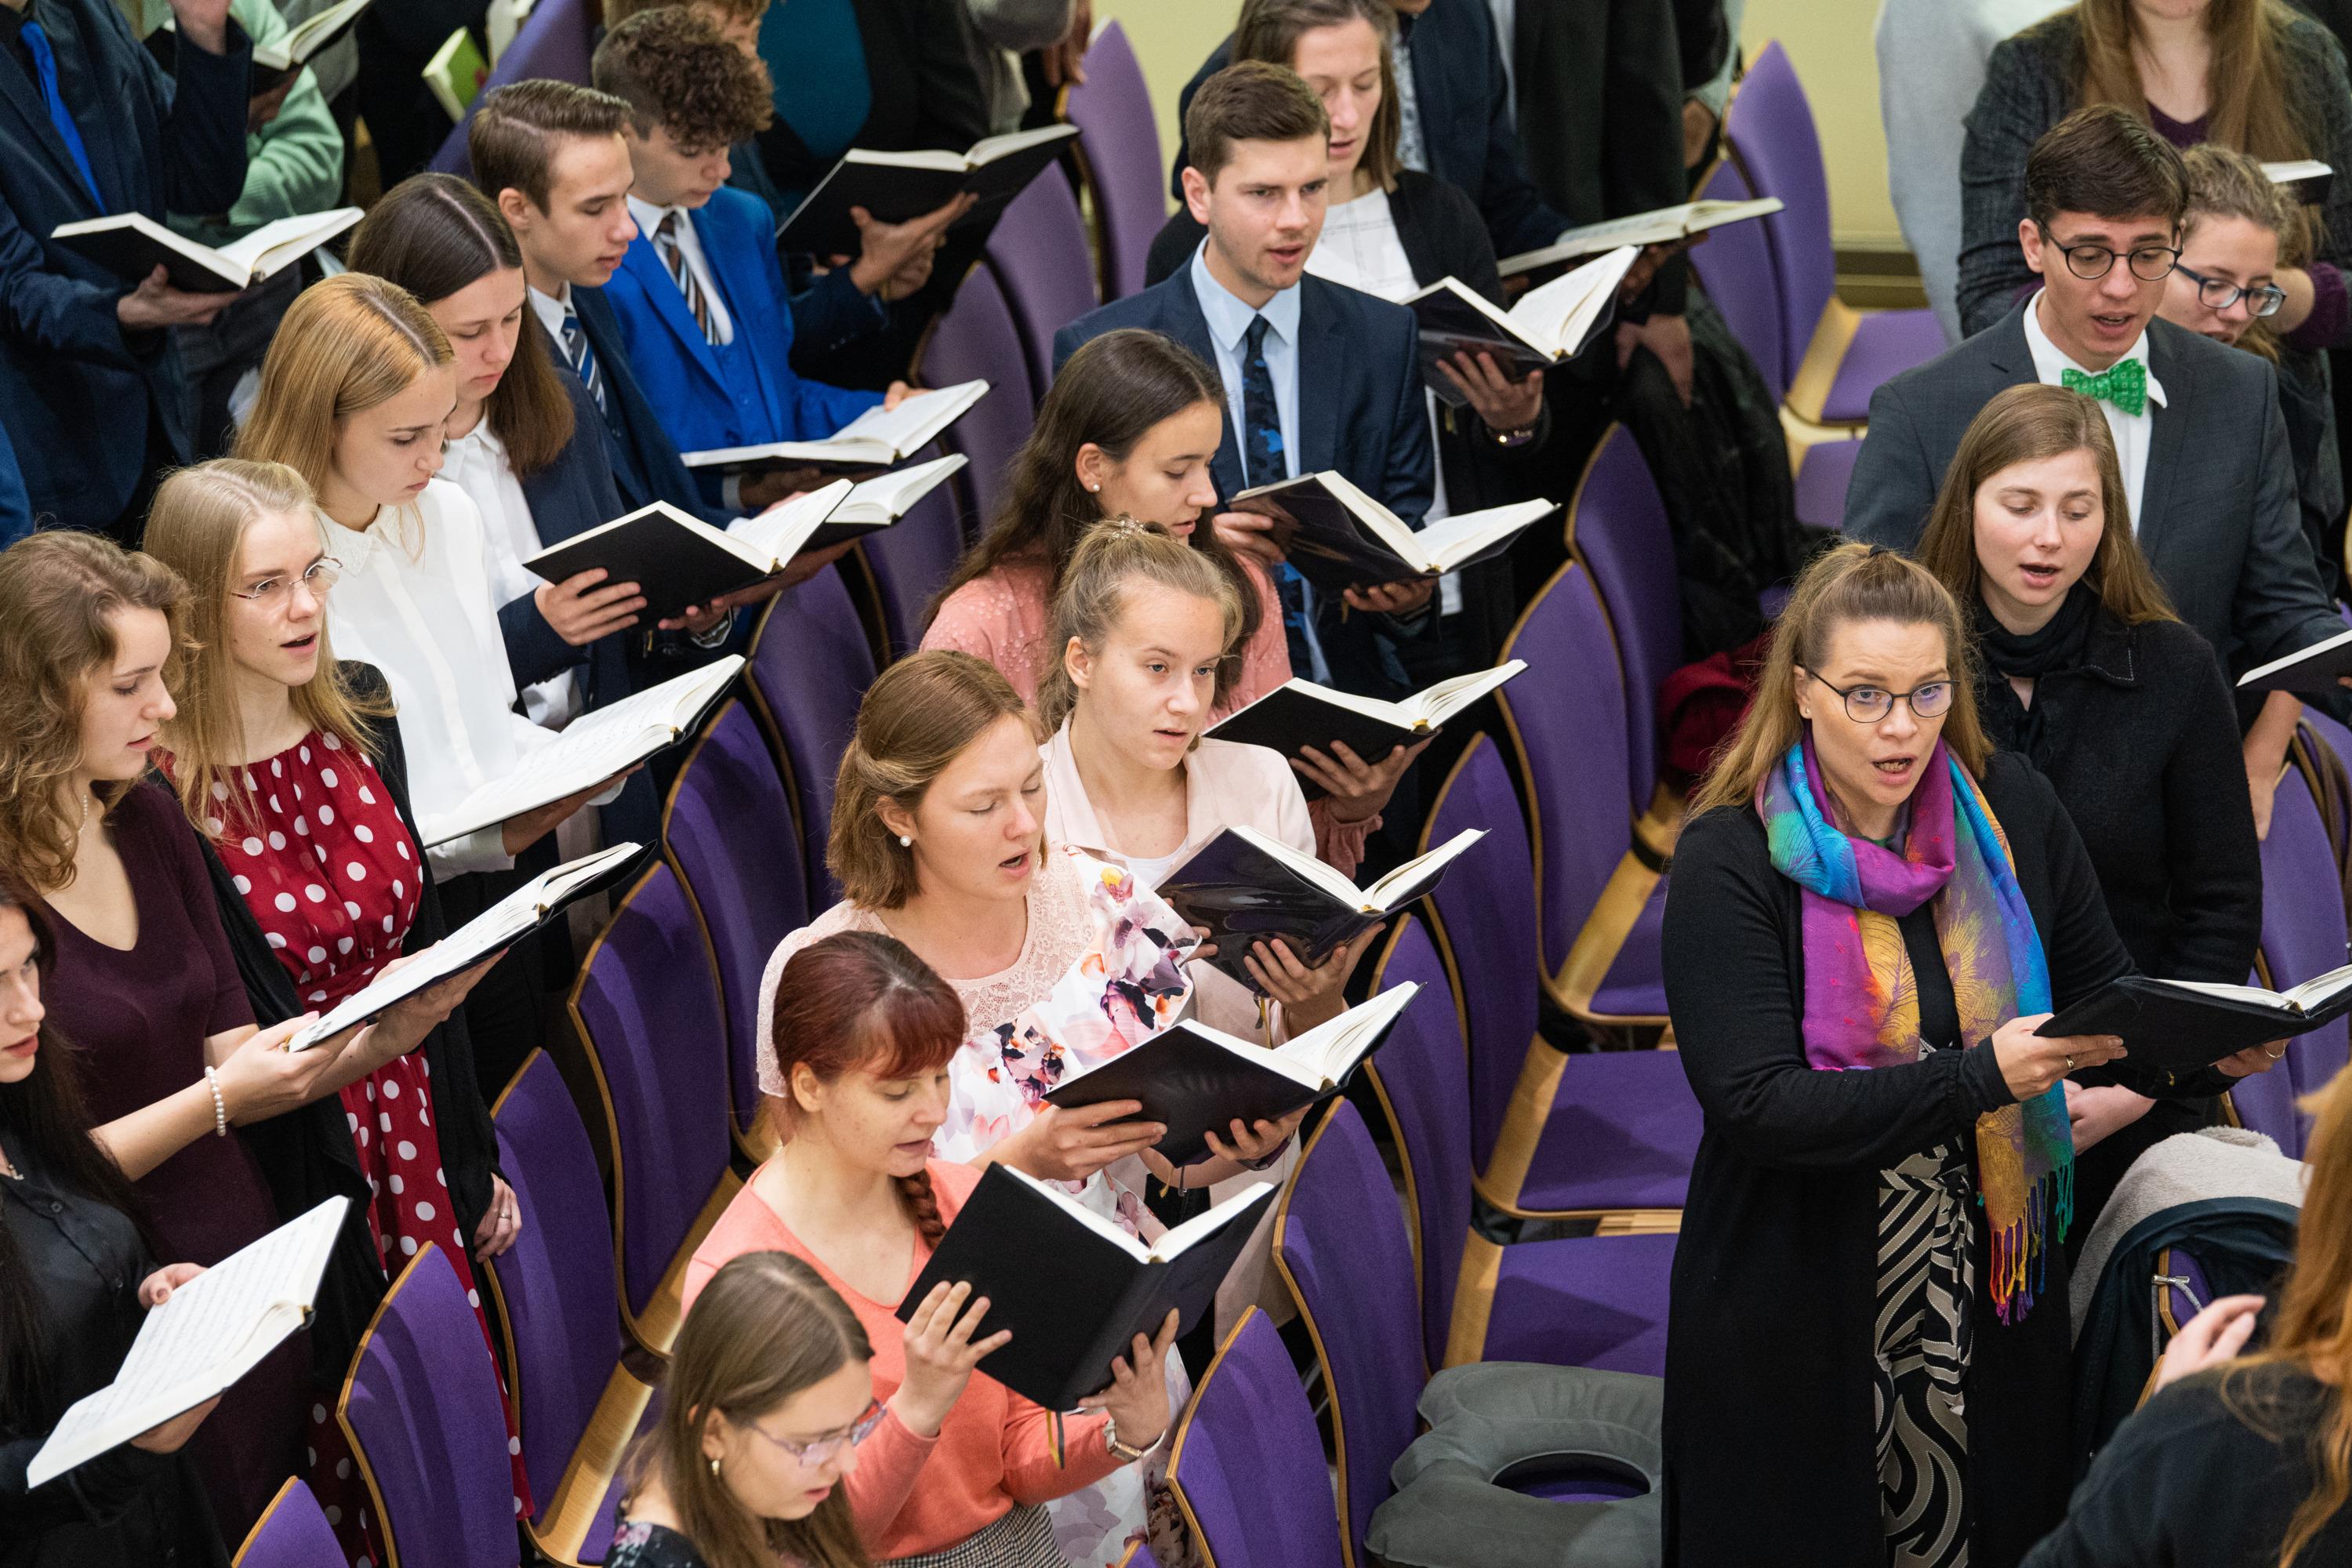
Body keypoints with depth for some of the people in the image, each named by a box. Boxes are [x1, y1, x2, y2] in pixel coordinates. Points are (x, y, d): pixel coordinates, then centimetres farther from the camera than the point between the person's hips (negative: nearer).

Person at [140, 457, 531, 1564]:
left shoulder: (357, 711, 3)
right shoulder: (162, 796, -19)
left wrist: (477, 1162, 14)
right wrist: (369, 1029, -24)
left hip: (415, 1129, 6)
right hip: (297, 1171, -6)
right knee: (365, 1464, 3)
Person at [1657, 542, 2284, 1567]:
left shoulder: (2011, 815, 0)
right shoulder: (1730, 859, -14)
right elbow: (1754, 1105, -22)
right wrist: (1977, 1080, -30)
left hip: (1994, 1289, 4)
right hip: (1801, 1312, -4)